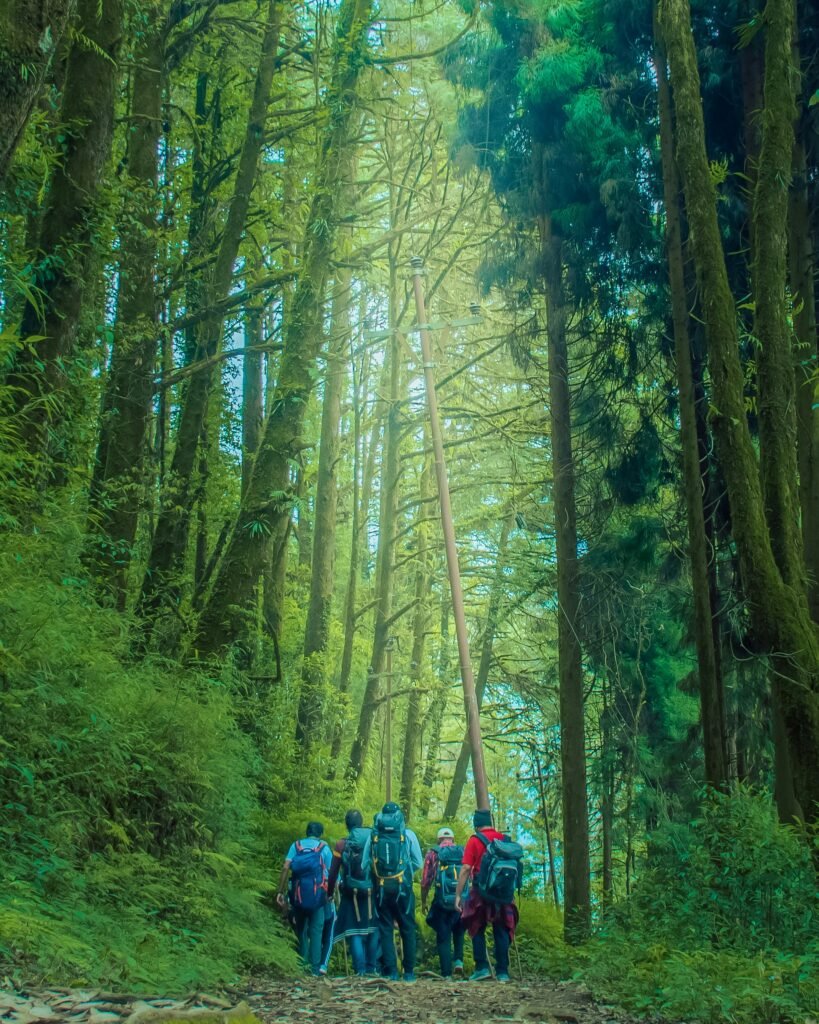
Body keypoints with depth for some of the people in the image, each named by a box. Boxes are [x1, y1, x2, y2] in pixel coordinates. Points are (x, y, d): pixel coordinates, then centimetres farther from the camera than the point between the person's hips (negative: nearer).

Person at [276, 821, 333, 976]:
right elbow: (330, 872, -2)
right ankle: (315, 967, -4)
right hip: (317, 894, -2)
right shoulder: (324, 847, 6)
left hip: (298, 894, 2)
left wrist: (280, 892, -4)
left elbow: (285, 868, -3)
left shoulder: (296, 845, 9)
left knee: (301, 929, 14)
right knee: (316, 931, 1)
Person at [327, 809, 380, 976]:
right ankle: (371, 968, 13)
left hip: (351, 894, -1)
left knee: (354, 932, 5)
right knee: (373, 929, 13)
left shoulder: (342, 844, -3)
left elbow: (333, 872, -2)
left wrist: (329, 893, 9)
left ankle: (360, 970, -2)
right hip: (373, 892, 1)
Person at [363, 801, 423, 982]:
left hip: (381, 887, 1)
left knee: (385, 929, 8)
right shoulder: (408, 834, 0)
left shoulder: (373, 836, 3)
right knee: (407, 929, 10)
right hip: (402, 886, -1)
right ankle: (409, 971, 11)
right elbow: (418, 862, 1)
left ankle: (391, 971, 5)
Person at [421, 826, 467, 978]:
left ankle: (446, 973, 4)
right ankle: (458, 960, 7)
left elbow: (425, 881, 1)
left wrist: (423, 901, 12)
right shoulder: (464, 853, 9)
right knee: (459, 932, 25)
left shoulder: (433, 854, 4)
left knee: (443, 937, 7)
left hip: (442, 902, -2)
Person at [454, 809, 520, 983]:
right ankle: (502, 971, 7)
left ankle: (482, 967, 2)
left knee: (477, 929, 9)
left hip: (482, 891, -4)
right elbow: (515, 866, 12)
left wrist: (458, 895, -7)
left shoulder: (475, 841, -5)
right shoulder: (505, 839, 7)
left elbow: (465, 870, -10)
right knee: (502, 931, 9)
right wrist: (511, 891, 21)